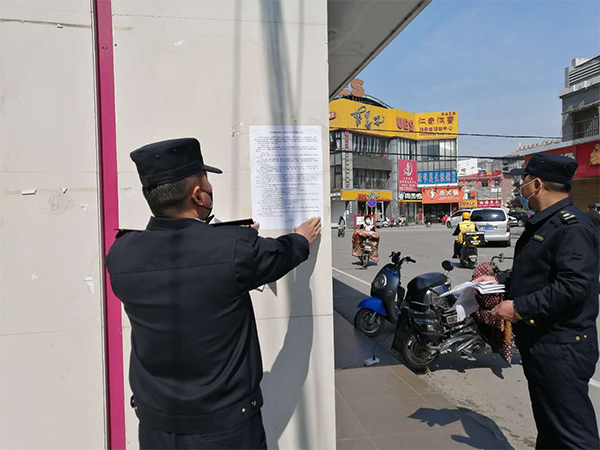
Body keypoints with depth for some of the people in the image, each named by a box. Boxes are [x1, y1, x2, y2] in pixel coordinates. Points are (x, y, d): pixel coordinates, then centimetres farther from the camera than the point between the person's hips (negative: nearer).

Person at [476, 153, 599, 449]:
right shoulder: (542, 223, 15)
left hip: (561, 348, -11)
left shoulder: (572, 227, -19)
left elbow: (574, 285, -29)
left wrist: (520, 307, -24)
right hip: (539, 343, 11)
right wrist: (500, 281, 14)